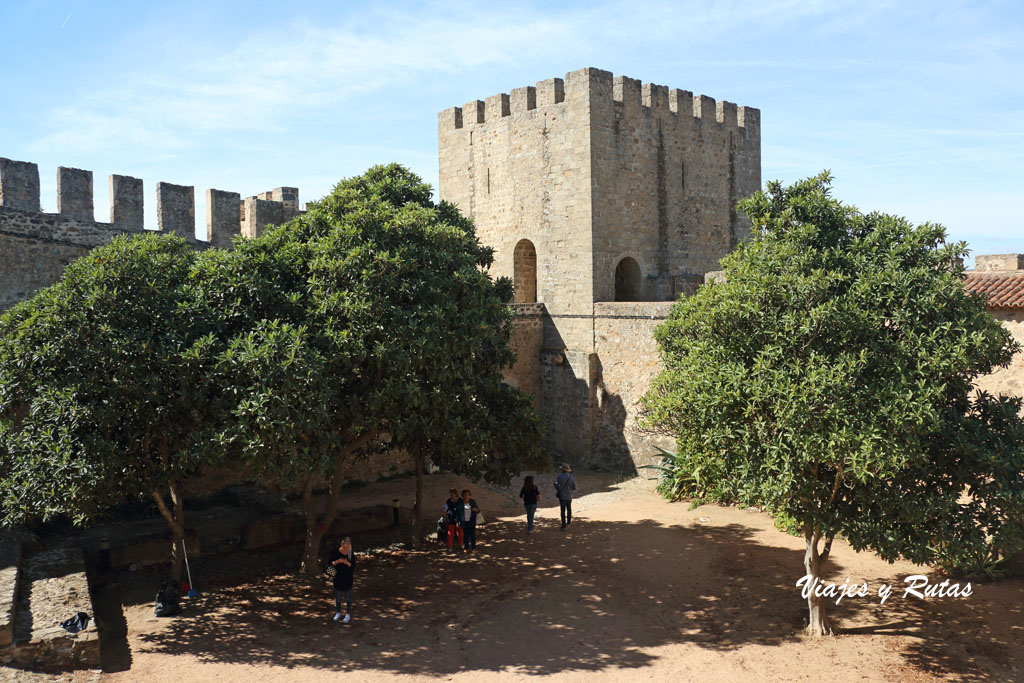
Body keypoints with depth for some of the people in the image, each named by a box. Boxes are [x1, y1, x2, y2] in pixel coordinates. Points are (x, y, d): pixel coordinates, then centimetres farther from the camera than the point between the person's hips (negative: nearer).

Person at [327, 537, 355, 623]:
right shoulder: (335, 552, -7)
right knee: (337, 596, 13)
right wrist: (337, 561, -23)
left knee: (348, 596, 5)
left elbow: (353, 566, -6)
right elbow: (329, 563, -5)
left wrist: (347, 562, -25)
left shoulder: (351, 553, -7)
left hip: (348, 578, -1)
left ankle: (348, 615, 18)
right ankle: (338, 613, 32)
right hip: (337, 577, 1)